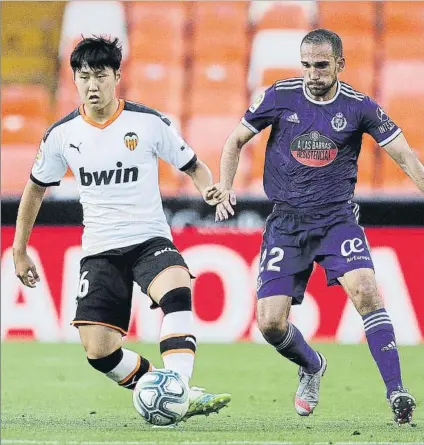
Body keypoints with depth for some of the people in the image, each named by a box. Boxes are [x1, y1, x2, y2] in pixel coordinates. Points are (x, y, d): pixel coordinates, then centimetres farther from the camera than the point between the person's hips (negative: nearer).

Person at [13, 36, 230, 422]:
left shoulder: (149, 123, -4)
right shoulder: (62, 134, 2)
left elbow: (193, 167, 7)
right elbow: (36, 188, 17)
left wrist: (210, 191, -16)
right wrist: (19, 250, 20)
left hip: (150, 239, -2)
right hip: (100, 251, 2)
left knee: (177, 290, -36)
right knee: (98, 351, -14)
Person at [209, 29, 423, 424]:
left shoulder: (358, 106, -5)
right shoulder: (280, 96, -3)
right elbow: (236, 140, 9)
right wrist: (225, 186, -5)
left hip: (337, 217, -1)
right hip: (286, 222, 1)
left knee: (365, 290, -28)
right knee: (270, 323, -7)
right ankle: (312, 367, 27)